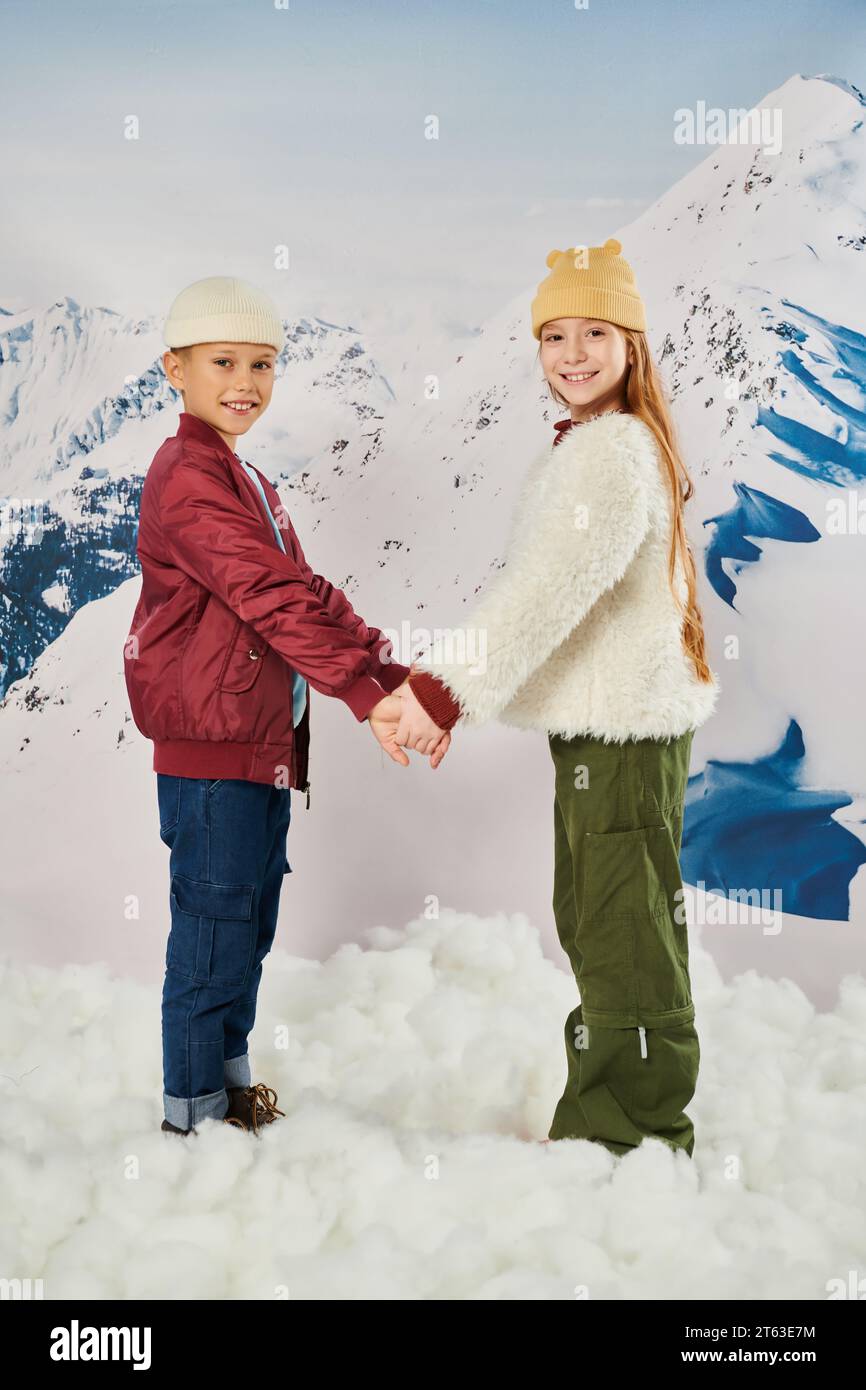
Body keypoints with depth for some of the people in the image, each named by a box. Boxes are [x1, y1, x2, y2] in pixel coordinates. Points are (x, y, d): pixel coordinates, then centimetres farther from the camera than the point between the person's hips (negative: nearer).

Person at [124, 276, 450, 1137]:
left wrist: (397, 679, 2)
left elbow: (308, 595, 13)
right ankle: (193, 1113, 17)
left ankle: (230, 1077, 36)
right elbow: (268, 596, -27)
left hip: (265, 746, 10)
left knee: (248, 926, 19)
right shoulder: (187, 477, -15)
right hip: (211, 750, -10)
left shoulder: (247, 482, 18)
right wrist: (367, 695, -33)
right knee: (214, 931, 1)